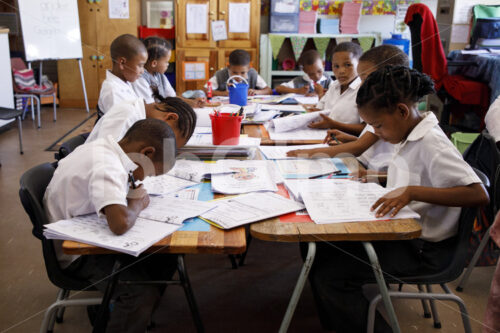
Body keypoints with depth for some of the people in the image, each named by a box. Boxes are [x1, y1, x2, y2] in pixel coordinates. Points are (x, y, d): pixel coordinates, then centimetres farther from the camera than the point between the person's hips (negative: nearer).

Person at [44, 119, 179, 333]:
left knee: (165, 259, 2)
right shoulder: (107, 168, -29)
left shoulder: (100, 147, 0)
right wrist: (137, 203, -21)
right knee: (143, 294, -24)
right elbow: (120, 224, -42)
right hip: (76, 254, -9)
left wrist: (131, 194, 0)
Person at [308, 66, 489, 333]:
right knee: (321, 248, 4)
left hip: (424, 249, -9)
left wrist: (411, 191, -36)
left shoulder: (431, 145, -22)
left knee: (327, 276, -17)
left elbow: (479, 194, -31)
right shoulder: (412, 135, 5)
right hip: (404, 233, 9)